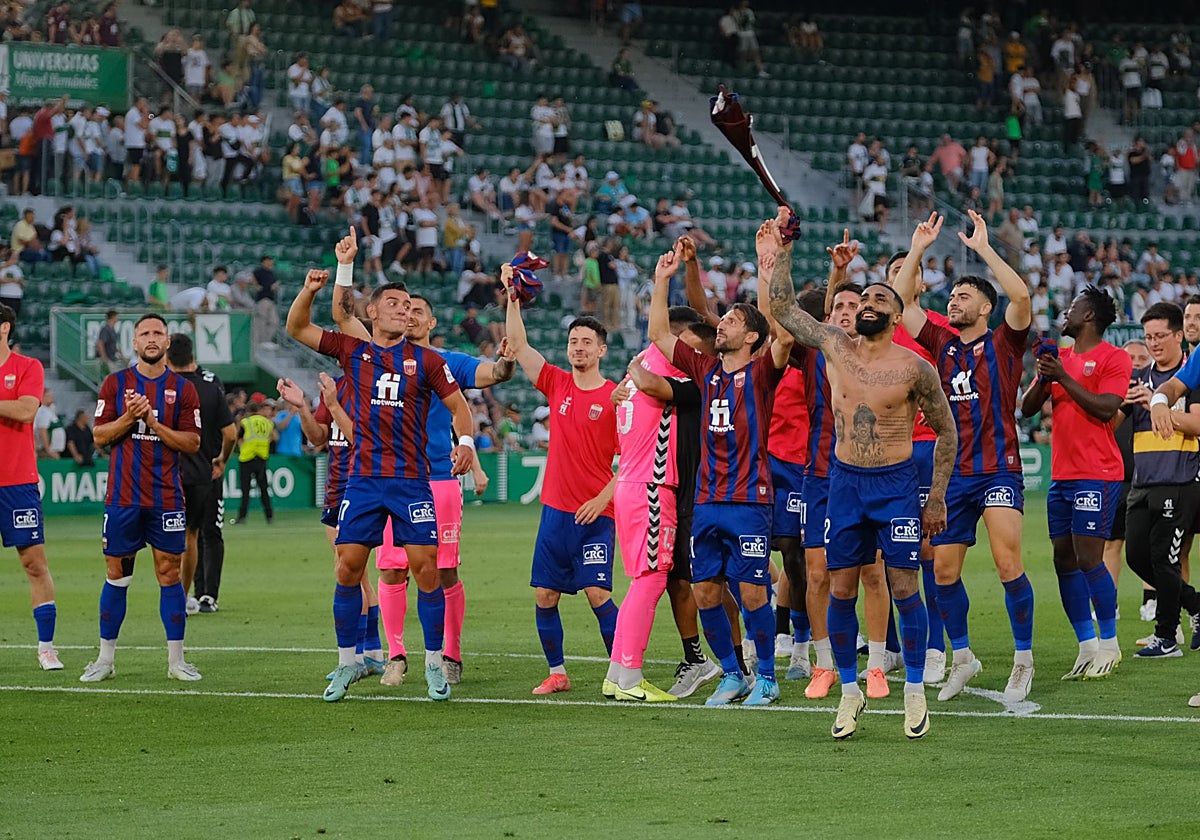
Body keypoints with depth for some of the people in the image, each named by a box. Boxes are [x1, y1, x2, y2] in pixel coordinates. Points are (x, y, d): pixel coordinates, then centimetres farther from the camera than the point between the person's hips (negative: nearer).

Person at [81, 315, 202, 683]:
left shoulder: (182, 389, 4)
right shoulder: (115, 383, 5)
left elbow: (192, 443, -1)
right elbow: (99, 435, 2)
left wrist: (154, 423, -12)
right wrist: (129, 418, -14)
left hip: (166, 497, 0)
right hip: (122, 497, 0)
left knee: (169, 572, 0)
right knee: (116, 574, 3)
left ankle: (176, 660, 5)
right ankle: (105, 659, 10)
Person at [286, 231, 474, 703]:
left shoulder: (425, 360, 6)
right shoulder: (352, 351, 7)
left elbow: (456, 402, 13)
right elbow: (296, 328, 4)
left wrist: (465, 440, -5)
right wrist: (311, 290, -13)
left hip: (412, 480, -1)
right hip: (363, 478, 1)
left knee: (425, 567, -6)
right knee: (348, 566, -2)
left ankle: (434, 664, 4)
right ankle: (346, 663, 10)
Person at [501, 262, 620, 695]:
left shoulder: (616, 396, -5)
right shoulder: (556, 385, 8)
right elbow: (517, 345, 3)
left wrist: (603, 498, -13)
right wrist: (513, 297, -6)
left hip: (594, 513, -5)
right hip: (555, 509, 5)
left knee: (597, 593, -11)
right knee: (545, 596, 5)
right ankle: (556, 672, 16)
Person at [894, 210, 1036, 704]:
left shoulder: (1004, 343, 1)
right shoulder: (943, 344, 13)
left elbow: (1021, 296, -16)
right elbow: (901, 301, 10)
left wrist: (983, 248, -14)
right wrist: (917, 250, 4)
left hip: (999, 470, -5)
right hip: (953, 474, 5)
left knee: (1007, 562, -15)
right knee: (943, 570, 4)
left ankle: (1023, 660, -4)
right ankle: (961, 657, 20)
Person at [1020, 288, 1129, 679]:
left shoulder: (1113, 358, -4)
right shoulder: (1060, 358, 17)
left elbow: (1106, 409, -16)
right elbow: (1027, 408, 12)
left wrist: (1063, 378, -16)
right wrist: (1044, 376, -6)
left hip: (1097, 476, -7)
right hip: (1061, 475, 7)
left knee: (1089, 559, -11)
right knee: (1065, 560, 3)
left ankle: (1109, 643, 2)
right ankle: (1087, 647, 9)